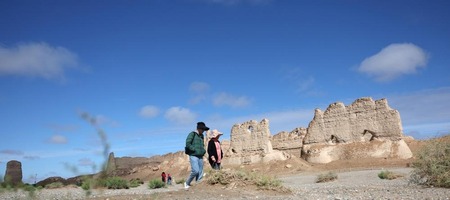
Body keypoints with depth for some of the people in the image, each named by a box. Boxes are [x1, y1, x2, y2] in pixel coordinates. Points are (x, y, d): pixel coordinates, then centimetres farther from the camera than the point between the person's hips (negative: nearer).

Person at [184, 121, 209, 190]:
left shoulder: (201, 136, 17)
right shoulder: (192, 134, -4)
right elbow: (188, 144, -14)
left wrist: (204, 151, 8)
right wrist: (195, 150, -16)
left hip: (200, 157, 7)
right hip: (193, 156, -7)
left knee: (200, 173, 3)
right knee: (195, 171, -19)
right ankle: (187, 183, 2)